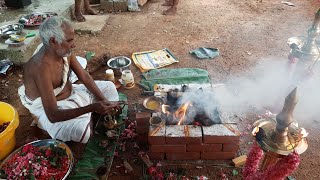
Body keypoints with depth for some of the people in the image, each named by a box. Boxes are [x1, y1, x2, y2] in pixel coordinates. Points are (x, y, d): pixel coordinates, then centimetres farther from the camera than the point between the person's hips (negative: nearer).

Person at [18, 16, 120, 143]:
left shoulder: (65, 51, -14)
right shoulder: (41, 67, -37)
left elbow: (84, 76, -2)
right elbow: (52, 115, -39)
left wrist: (103, 100, -13)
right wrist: (92, 107, -44)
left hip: (71, 93, 8)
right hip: (48, 108, -8)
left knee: (109, 87, 7)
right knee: (79, 129, -34)